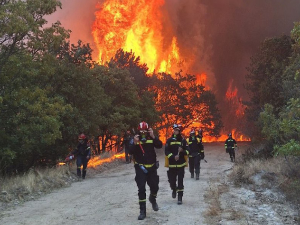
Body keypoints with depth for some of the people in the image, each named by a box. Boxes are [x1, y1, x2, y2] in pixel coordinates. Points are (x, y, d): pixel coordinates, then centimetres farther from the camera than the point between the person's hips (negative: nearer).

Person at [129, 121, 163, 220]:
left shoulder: (152, 138, -2)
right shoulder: (135, 139, -5)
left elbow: (160, 145, -17)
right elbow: (130, 152, -14)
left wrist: (153, 136, -28)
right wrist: (135, 143, -29)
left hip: (152, 167, 2)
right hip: (140, 168, -2)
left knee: (154, 187, 7)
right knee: (141, 189, -6)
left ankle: (152, 199, 41)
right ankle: (142, 211, 1)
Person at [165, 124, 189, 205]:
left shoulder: (183, 140, 1)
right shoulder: (169, 140, 0)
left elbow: (187, 151, 1)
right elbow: (166, 151, -6)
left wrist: (182, 150, -19)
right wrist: (173, 157, -20)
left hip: (181, 164, -1)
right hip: (172, 164, 1)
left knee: (180, 182, -1)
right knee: (172, 181, 5)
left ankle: (180, 198, 6)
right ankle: (174, 190, 38)